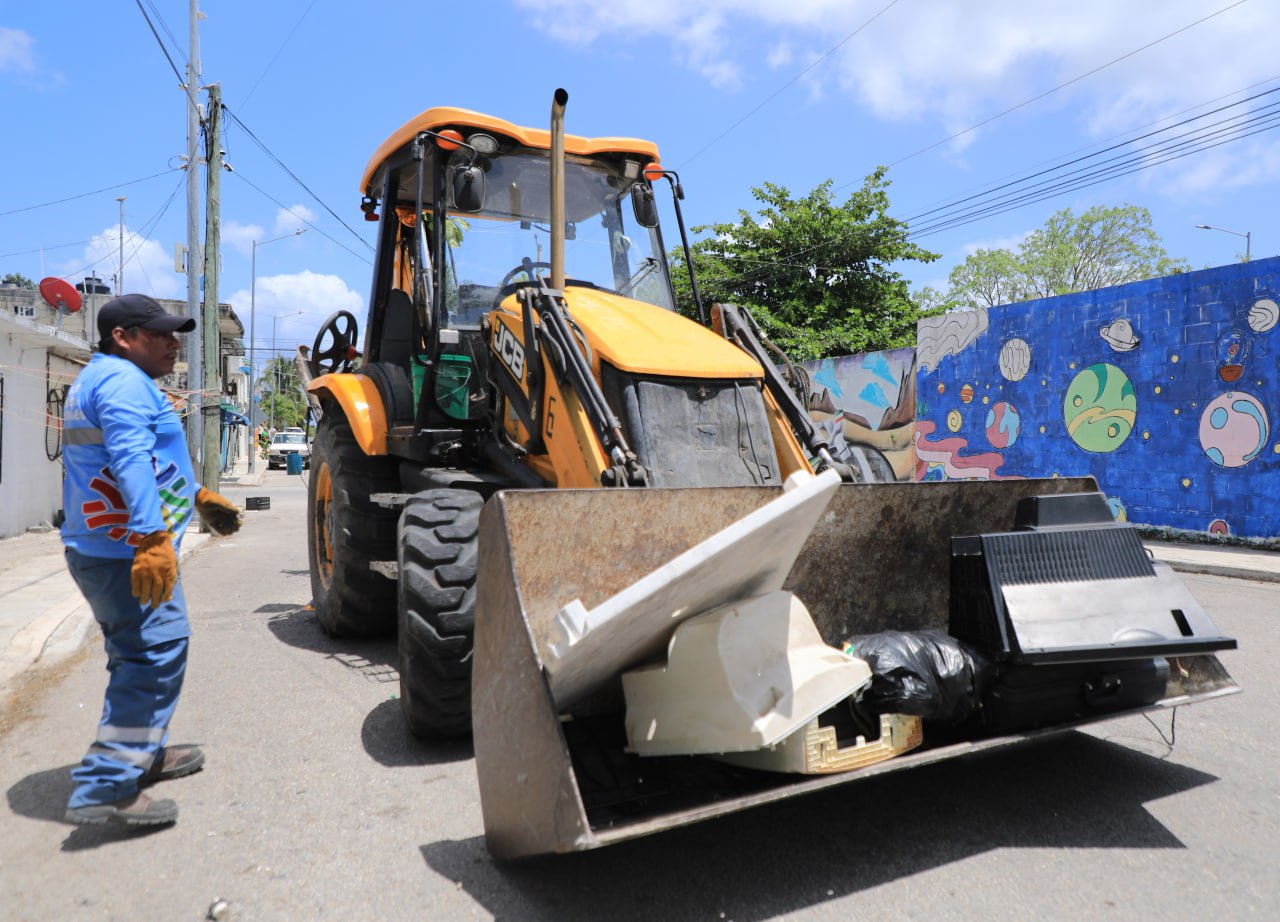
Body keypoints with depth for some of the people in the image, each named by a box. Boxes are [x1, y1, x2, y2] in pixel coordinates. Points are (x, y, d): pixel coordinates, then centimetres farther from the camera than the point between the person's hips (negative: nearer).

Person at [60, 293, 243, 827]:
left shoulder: (97, 379, 21)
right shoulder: (122, 379, -14)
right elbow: (132, 459, -28)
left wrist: (198, 496, 33)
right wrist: (153, 537, -36)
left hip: (99, 547, 11)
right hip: (126, 549, -11)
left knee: (140, 655, 21)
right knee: (156, 654, -12)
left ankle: (143, 754, 35)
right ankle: (105, 788, -11)